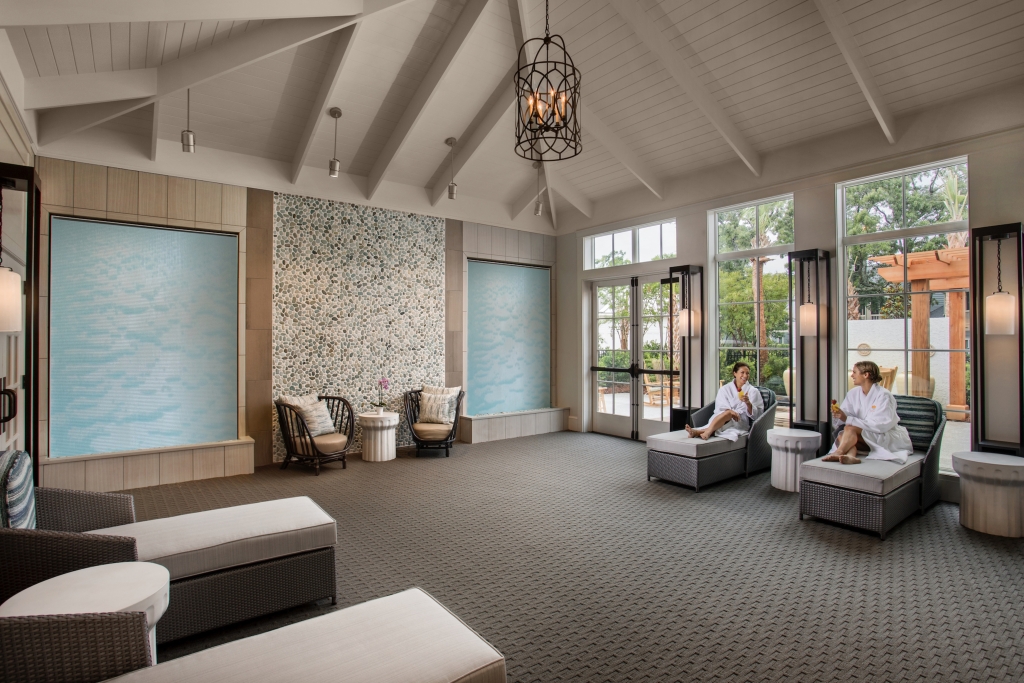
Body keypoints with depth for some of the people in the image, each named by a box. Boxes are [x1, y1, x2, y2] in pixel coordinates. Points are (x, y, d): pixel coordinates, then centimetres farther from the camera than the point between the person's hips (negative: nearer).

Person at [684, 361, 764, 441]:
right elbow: (721, 408, 1)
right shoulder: (725, 389, 14)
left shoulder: (753, 391, 13)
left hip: (742, 422, -2)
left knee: (727, 414, -35)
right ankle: (708, 432, -59)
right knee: (727, 413, -35)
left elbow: (755, 414, 6)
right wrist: (730, 411, -22)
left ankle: (699, 432, -57)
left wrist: (748, 403, -14)